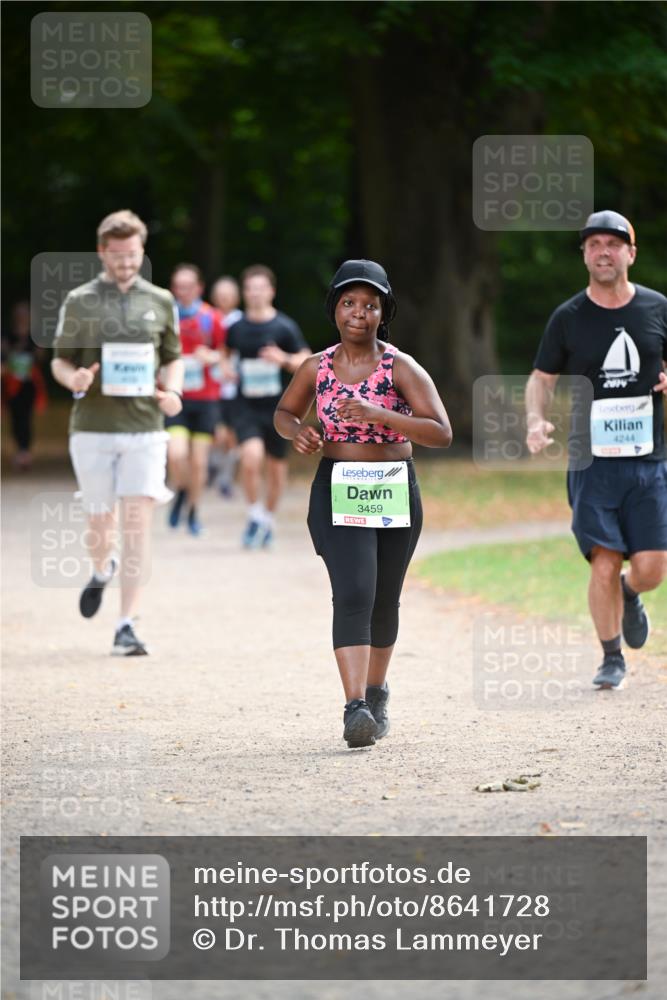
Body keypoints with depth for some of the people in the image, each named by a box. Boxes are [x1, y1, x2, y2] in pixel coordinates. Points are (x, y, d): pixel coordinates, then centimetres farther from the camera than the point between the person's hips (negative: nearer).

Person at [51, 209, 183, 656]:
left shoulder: (161, 302, 8)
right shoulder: (79, 301, 4)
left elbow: (174, 359, 16)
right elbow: (60, 361, 7)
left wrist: (173, 391, -5)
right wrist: (74, 379, -16)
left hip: (145, 427, 0)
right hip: (92, 427, 0)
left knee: (138, 522, -9)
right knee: (102, 522, 8)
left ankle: (127, 625, -7)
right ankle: (102, 572, 44)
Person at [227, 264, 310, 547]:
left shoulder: (285, 327, -4)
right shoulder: (236, 327, 3)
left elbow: (307, 362, -3)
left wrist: (284, 359, -22)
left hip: (278, 407, 0)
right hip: (246, 406, 0)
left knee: (277, 466, 10)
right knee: (251, 456, -21)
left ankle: (268, 518, 32)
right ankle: (255, 515, -3)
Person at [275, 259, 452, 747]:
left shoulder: (401, 368, -6)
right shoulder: (317, 368, 2)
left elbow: (442, 433, -13)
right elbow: (284, 413, 19)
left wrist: (380, 414, -25)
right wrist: (298, 430, -5)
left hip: (395, 492, 1)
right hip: (337, 492, -1)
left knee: (385, 600, 13)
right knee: (353, 594, -18)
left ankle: (376, 692, 37)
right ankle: (355, 708, -26)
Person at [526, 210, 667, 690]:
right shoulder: (568, 318, 3)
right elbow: (541, 380, 8)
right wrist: (536, 421, -12)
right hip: (591, 462, -1)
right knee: (604, 565, -8)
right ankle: (612, 659, 11)